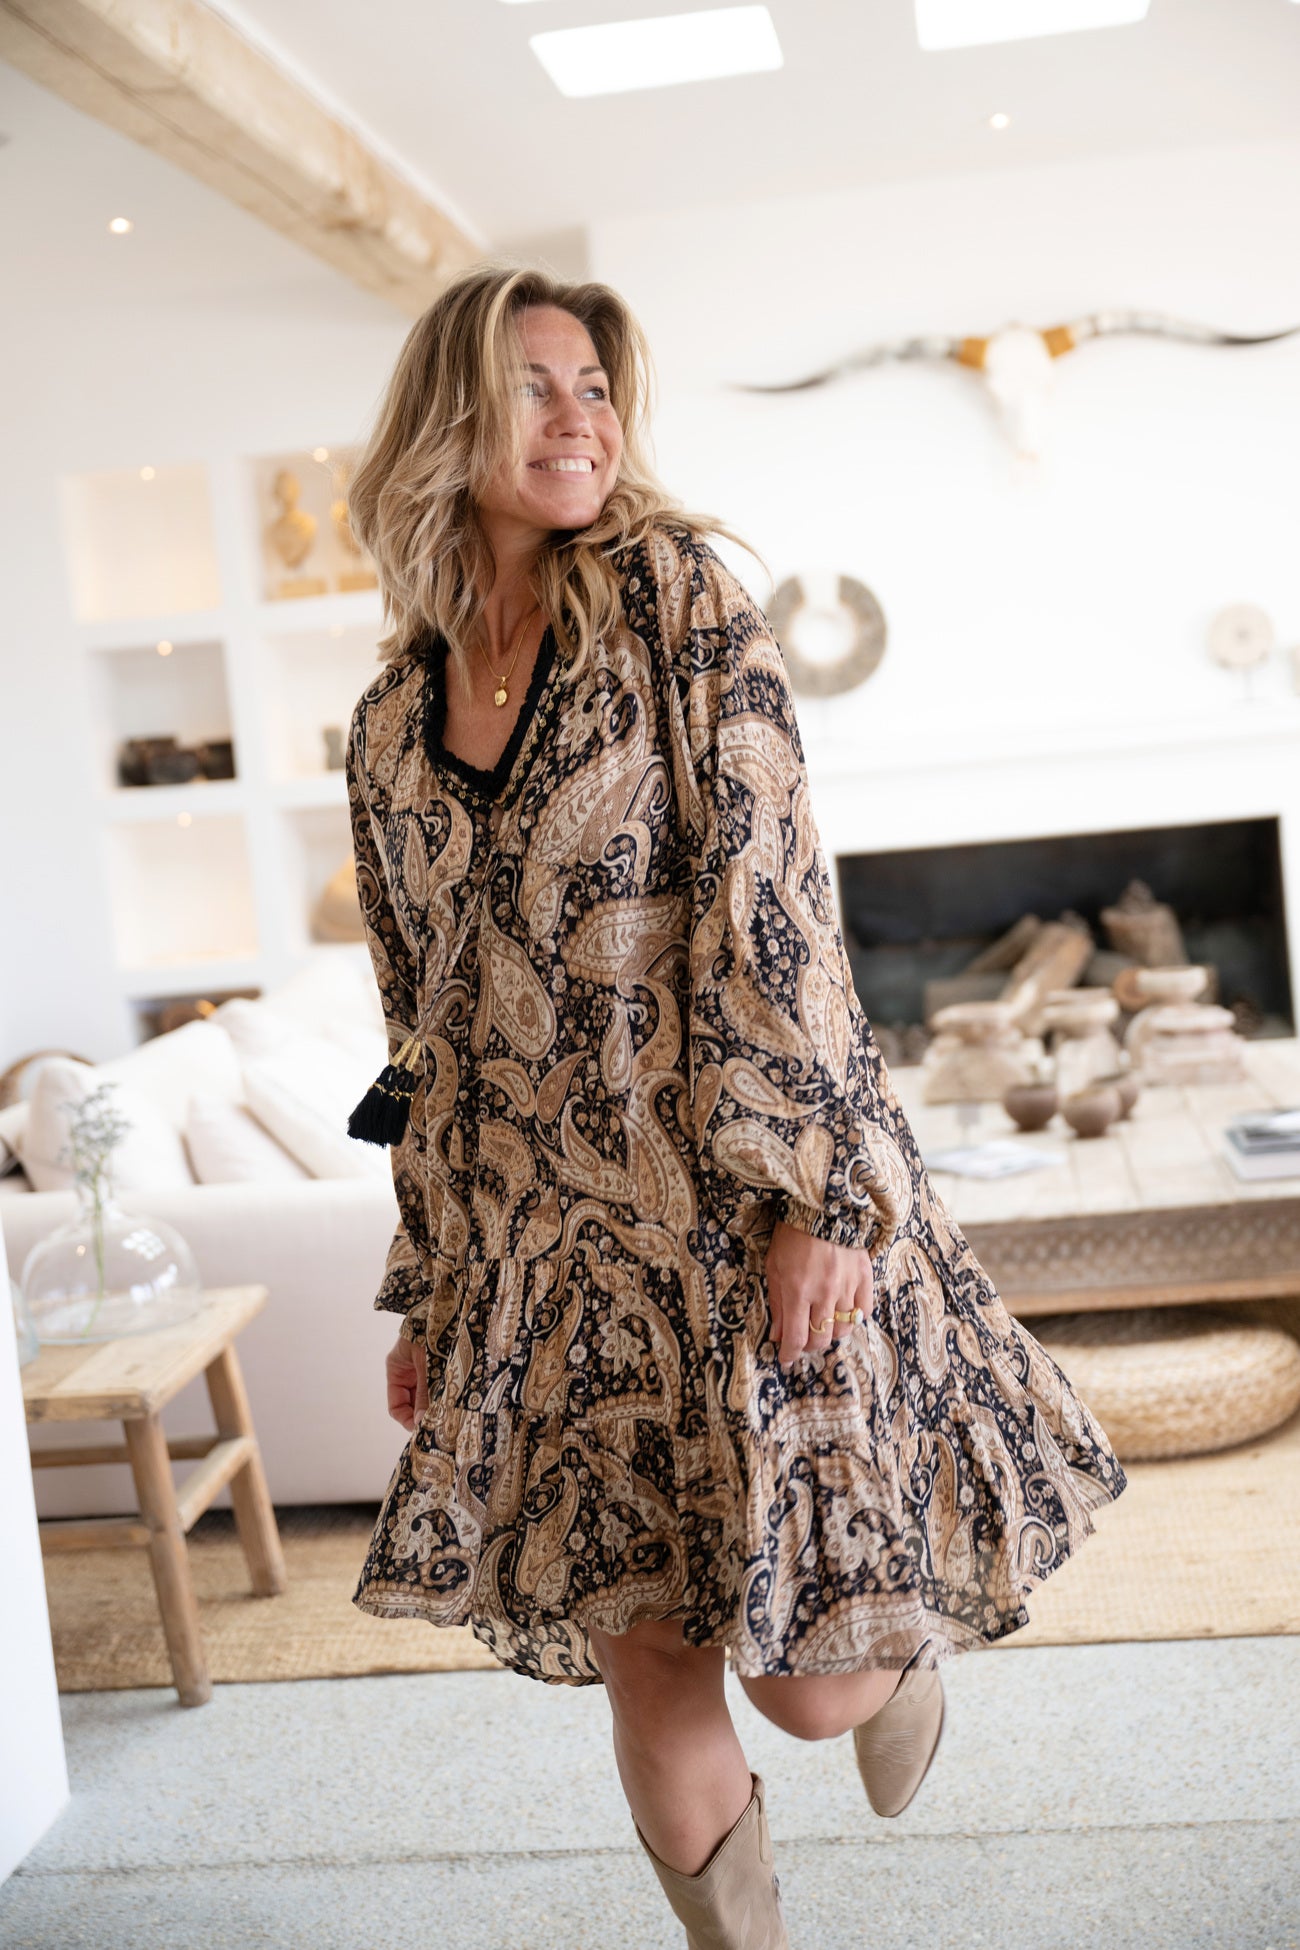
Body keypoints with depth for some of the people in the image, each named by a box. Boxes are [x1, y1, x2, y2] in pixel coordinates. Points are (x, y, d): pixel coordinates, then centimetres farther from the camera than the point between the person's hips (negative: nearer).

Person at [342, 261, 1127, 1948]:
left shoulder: (672, 588, -1)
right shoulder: (392, 721, 11)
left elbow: (771, 888, -10)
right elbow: (425, 1029, 14)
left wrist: (817, 1188, -17)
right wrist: (426, 1293, 15)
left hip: (744, 1204, -3)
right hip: (554, 1240, 4)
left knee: (812, 1679, 1)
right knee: (644, 1667, 8)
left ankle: (904, 1644, 38)